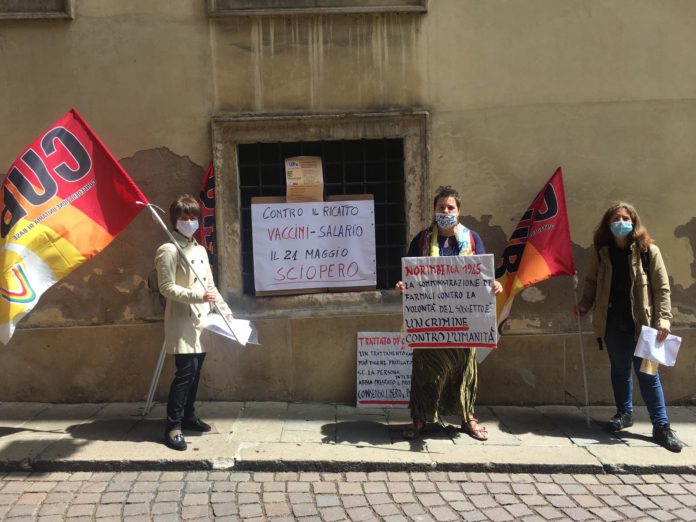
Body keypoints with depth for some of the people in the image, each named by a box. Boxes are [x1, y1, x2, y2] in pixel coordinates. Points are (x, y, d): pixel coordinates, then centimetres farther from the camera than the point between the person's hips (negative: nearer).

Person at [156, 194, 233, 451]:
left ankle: (188, 415, 25)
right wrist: (197, 296, -23)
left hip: (201, 320, 8)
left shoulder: (200, 250, 16)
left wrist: (225, 310, 10)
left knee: (195, 370, 12)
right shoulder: (169, 250, -9)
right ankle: (173, 426, -5)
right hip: (182, 320, -8)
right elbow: (166, 287, -16)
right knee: (185, 371, -12)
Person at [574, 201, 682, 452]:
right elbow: (592, 281, 13)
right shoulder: (601, 251, 4)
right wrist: (585, 304, -2)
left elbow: (662, 287, -4)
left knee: (648, 372, 0)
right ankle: (624, 413, 32)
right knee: (619, 369, 14)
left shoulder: (648, 249, -4)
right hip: (612, 321, 3)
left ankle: (661, 426, 9)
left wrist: (663, 318, -11)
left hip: (641, 321, -3)